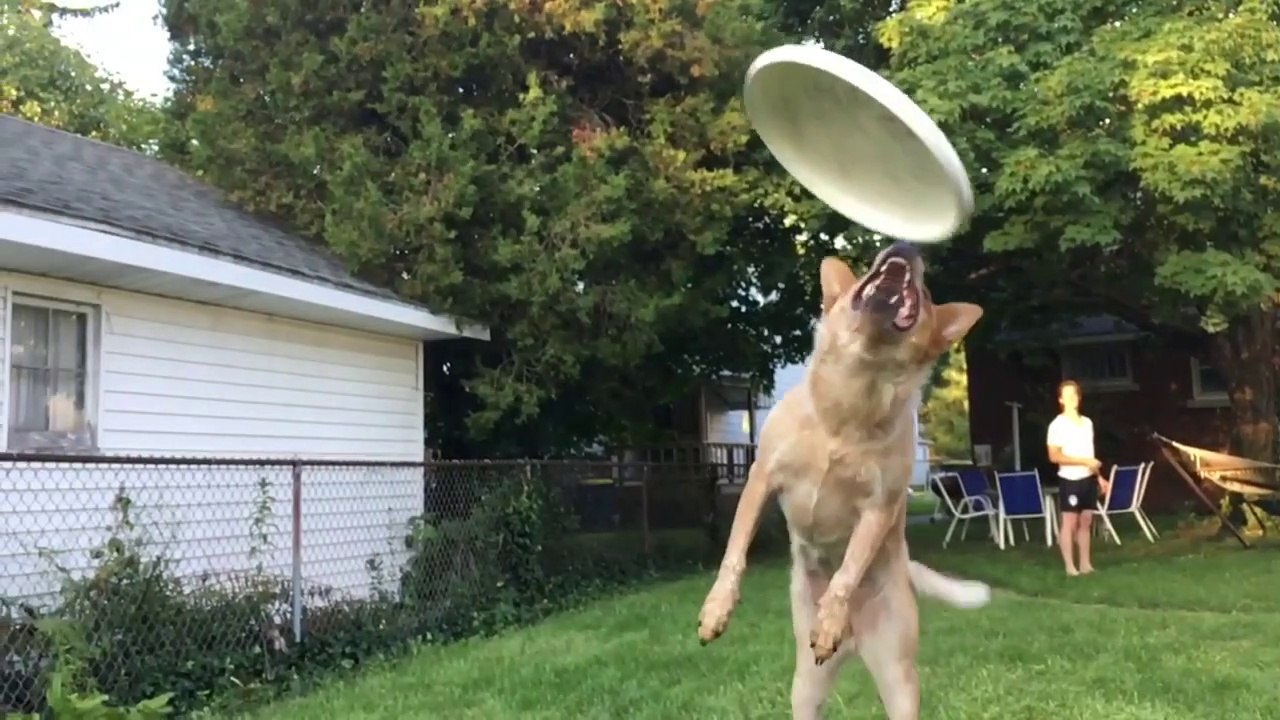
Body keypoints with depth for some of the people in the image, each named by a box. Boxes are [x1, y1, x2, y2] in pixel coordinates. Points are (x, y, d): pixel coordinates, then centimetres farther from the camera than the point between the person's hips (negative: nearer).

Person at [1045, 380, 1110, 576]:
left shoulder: (1087, 422, 12)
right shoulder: (1058, 425, -11)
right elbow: (1054, 456, -17)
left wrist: (1099, 476, 16)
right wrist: (1084, 461, -19)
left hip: (1088, 478, 7)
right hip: (1070, 479, -6)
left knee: (1086, 521, 9)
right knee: (1070, 523, -2)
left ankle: (1085, 563, 15)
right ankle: (1070, 566, 2)